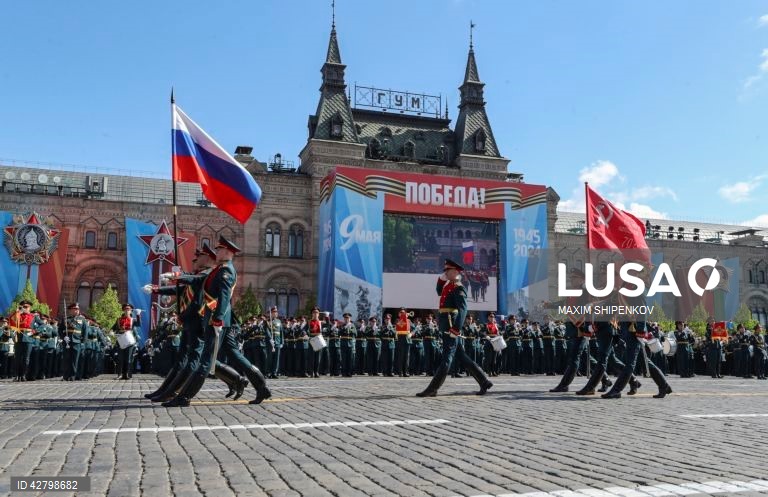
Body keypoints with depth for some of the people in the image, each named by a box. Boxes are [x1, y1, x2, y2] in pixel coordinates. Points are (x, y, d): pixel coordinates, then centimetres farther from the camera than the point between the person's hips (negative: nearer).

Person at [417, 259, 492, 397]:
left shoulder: (458, 288, -11)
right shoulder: (449, 286, 17)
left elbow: (463, 309, -21)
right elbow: (439, 292, 38)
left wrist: (456, 329, -28)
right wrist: (441, 279, 20)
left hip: (451, 327, -10)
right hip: (447, 327, 10)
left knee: (446, 357, -5)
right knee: (460, 356, 12)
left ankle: (432, 389, -2)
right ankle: (484, 382, 17)